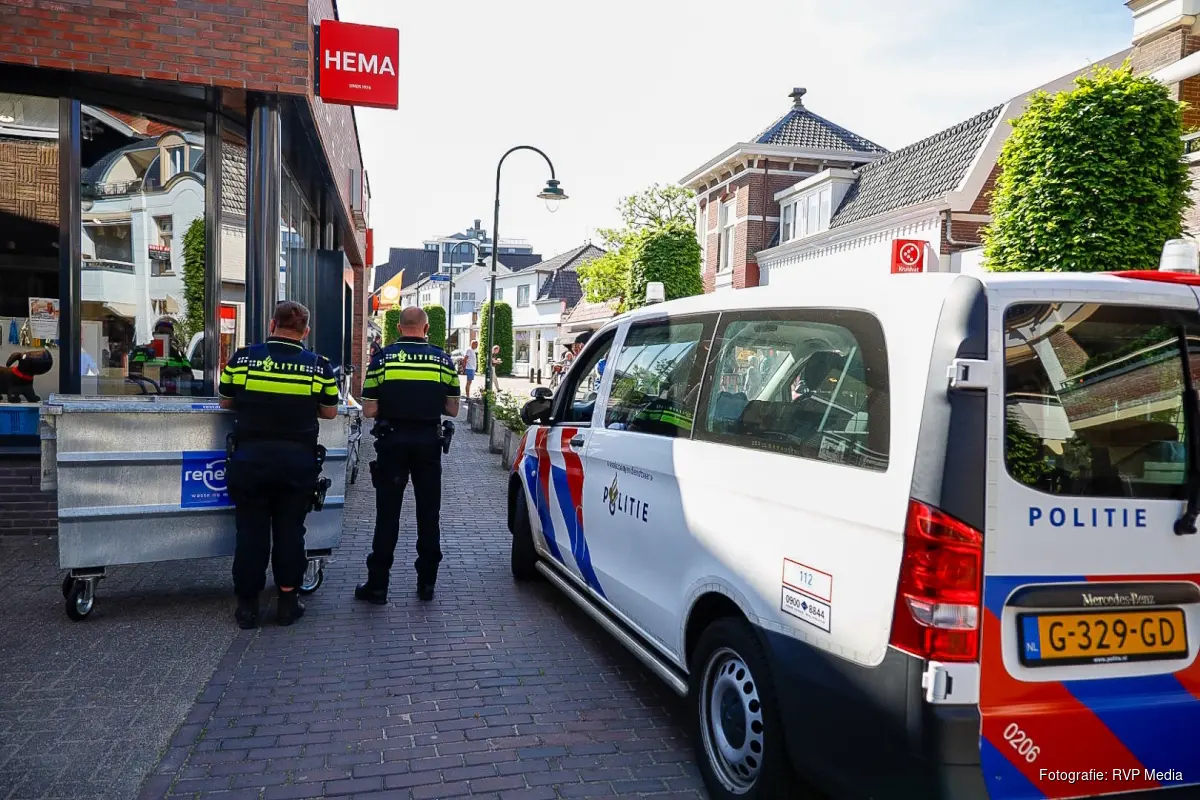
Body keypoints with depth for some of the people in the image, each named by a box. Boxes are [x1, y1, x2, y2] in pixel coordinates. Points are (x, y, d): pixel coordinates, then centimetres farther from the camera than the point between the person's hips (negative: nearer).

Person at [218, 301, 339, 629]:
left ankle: (247, 605, 18)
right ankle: (287, 602, 18)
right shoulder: (319, 365, -4)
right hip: (298, 459, 0)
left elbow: (226, 401, 9)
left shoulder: (243, 358, -3)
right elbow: (329, 412, 4)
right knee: (289, 530, 11)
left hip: (250, 457, 0)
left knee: (251, 530, 9)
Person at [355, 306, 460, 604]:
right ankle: (426, 583, 17)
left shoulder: (382, 359, -5)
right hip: (429, 442, 1)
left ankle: (377, 585, 10)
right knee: (428, 513, 11)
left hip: (392, 442, -1)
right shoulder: (443, 360, -1)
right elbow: (452, 409, 1)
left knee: (387, 514, 5)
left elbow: (369, 410, -7)